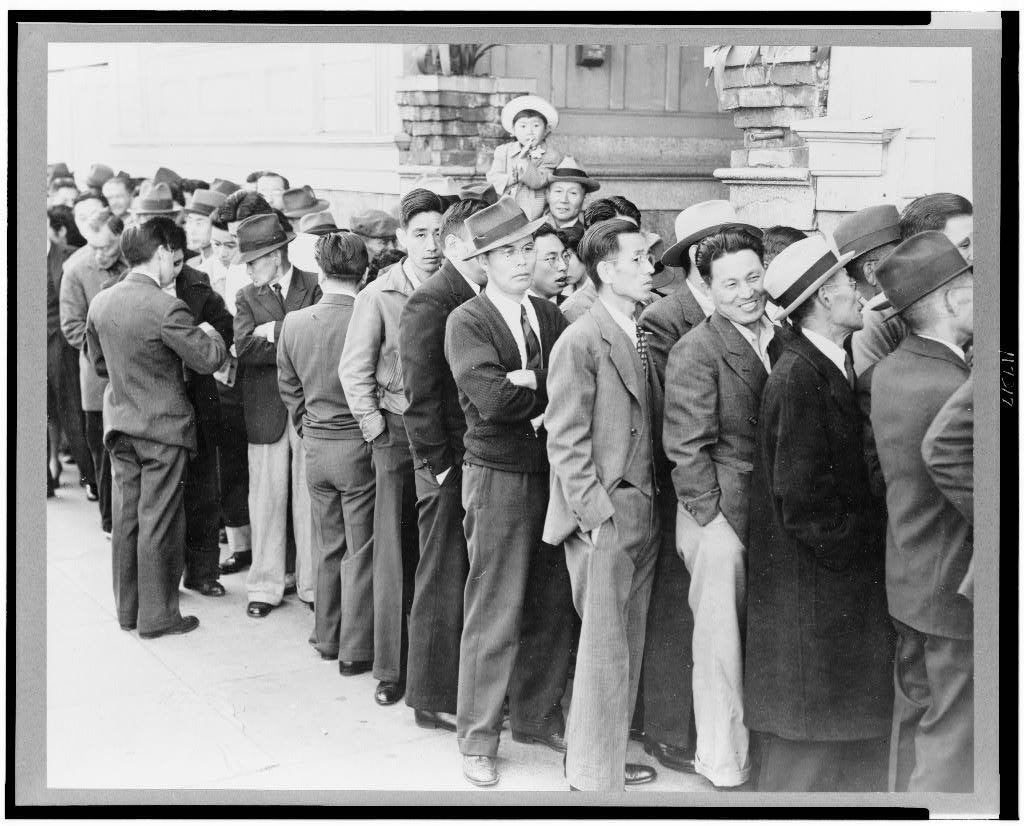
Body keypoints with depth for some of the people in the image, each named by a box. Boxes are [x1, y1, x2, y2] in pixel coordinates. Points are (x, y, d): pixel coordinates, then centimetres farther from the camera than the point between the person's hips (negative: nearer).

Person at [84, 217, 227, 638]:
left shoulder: (100, 303, 2)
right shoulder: (166, 308, -21)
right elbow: (208, 359, -17)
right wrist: (209, 334, 3)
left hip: (120, 422, 7)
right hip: (162, 426, -7)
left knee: (126, 516, 14)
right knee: (158, 521, 2)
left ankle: (127, 608, 25)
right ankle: (157, 615, 12)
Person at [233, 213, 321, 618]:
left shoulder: (316, 287, 1)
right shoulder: (247, 297, 7)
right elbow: (244, 347, -9)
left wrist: (274, 332, -11)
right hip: (266, 412, 2)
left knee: (310, 498, 6)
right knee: (266, 500, 7)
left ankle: (312, 583, 17)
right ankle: (265, 586, 17)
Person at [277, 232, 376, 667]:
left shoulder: (293, 322, -4)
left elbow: (289, 388, 7)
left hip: (315, 447, 4)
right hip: (360, 446, -4)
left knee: (328, 548, 17)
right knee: (361, 550, 6)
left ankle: (327, 637, 28)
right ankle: (356, 648, 13)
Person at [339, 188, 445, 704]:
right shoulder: (379, 296, -3)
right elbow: (354, 370, -2)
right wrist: (376, 429, -6)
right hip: (399, 430, -1)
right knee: (396, 551, 3)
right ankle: (391, 668, 13)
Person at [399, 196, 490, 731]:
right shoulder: (428, 304, -11)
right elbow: (420, 396, -14)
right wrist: (441, 467, -14)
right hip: (451, 469, -7)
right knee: (443, 586, 4)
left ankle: (469, 689, 27)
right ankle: (433, 699, 17)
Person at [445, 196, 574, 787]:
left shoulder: (552, 317, 11)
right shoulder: (467, 323, -7)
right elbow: (491, 397, -20)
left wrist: (531, 386, -15)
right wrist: (553, 390, -8)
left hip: (553, 472, 5)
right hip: (499, 477, -5)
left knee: (551, 606, 11)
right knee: (494, 613, 0)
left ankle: (538, 717, 28)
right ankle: (479, 739, 14)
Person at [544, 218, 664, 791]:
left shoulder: (643, 339, 12)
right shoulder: (580, 342, -11)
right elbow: (566, 442, -13)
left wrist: (653, 503, 9)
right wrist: (595, 514, -16)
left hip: (644, 516, 7)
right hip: (604, 520, -7)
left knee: (629, 647, 14)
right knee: (605, 652, 0)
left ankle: (606, 757, 29)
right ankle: (594, 776, 14)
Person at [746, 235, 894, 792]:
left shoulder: (837, 364, 8)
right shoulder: (798, 376, -19)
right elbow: (801, 495, -20)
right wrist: (853, 549, -12)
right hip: (812, 586, -8)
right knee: (808, 745, 4)